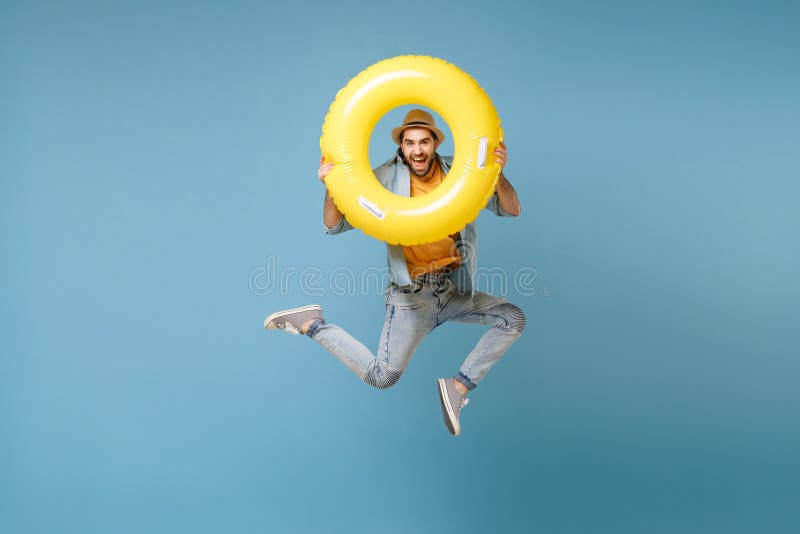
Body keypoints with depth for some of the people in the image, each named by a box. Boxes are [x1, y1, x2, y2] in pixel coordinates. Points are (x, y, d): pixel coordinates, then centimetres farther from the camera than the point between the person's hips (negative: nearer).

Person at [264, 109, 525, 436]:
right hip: (411, 294, -4)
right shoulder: (387, 179, -9)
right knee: (382, 378, -11)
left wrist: (498, 173, -28)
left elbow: (511, 210, -8)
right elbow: (334, 226, -9)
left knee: (514, 320, -9)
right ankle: (311, 324, 7)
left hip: (454, 290, 4)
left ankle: (458, 387, 1)